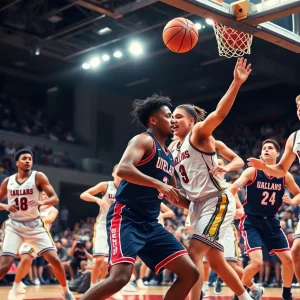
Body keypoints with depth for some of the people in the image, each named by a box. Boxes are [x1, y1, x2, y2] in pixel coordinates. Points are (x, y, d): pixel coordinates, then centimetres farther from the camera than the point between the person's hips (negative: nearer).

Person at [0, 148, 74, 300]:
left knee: (55, 259, -6)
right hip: (14, 225, 1)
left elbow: (55, 198, -8)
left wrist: (42, 202, -29)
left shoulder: (38, 177, -5)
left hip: (34, 225, 0)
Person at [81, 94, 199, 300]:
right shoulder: (144, 140, -5)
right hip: (126, 217, -9)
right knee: (120, 277, -26)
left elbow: (174, 195, 30)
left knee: (190, 273, 4)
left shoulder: (169, 156, 21)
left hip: (150, 223, 9)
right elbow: (123, 169, -24)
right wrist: (159, 184, -27)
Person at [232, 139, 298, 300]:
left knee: (288, 259, 2)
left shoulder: (285, 175, -2)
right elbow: (234, 187, -26)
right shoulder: (252, 171, -12)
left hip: (271, 221, 5)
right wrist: (233, 187, -51)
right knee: (257, 263, -19)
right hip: (252, 221, -4)